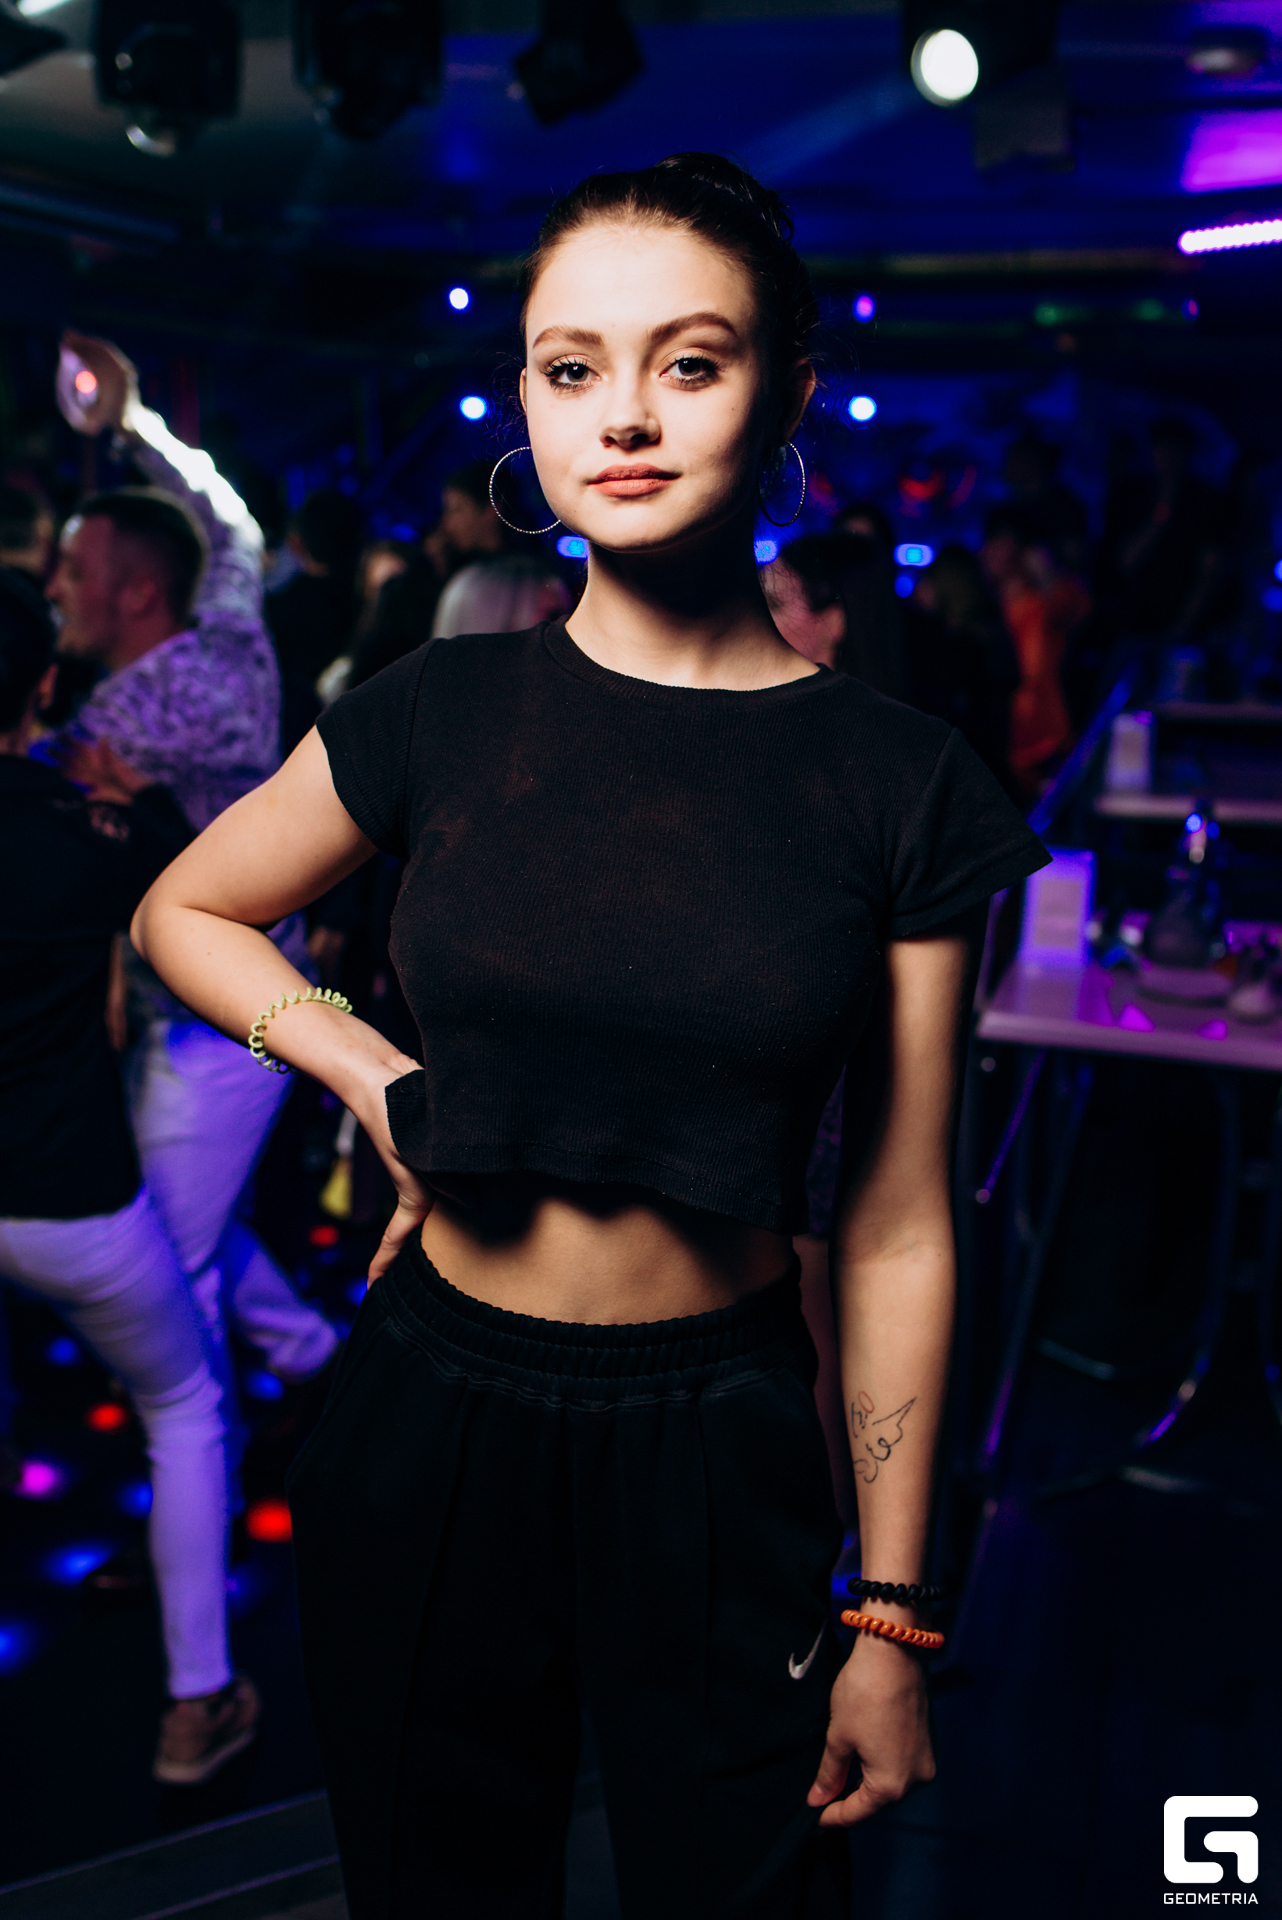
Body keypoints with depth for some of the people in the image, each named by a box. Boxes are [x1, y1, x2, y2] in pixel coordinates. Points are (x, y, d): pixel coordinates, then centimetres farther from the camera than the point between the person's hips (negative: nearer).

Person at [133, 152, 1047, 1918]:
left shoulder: (903, 789, -8)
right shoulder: (445, 714, -6)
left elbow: (897, 1231, -5)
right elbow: (184, 916, 11)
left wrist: (890, 1619, -1)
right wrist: (377, 1078, -5)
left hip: (727, 1453, -1)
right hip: (433, 1424, 1)